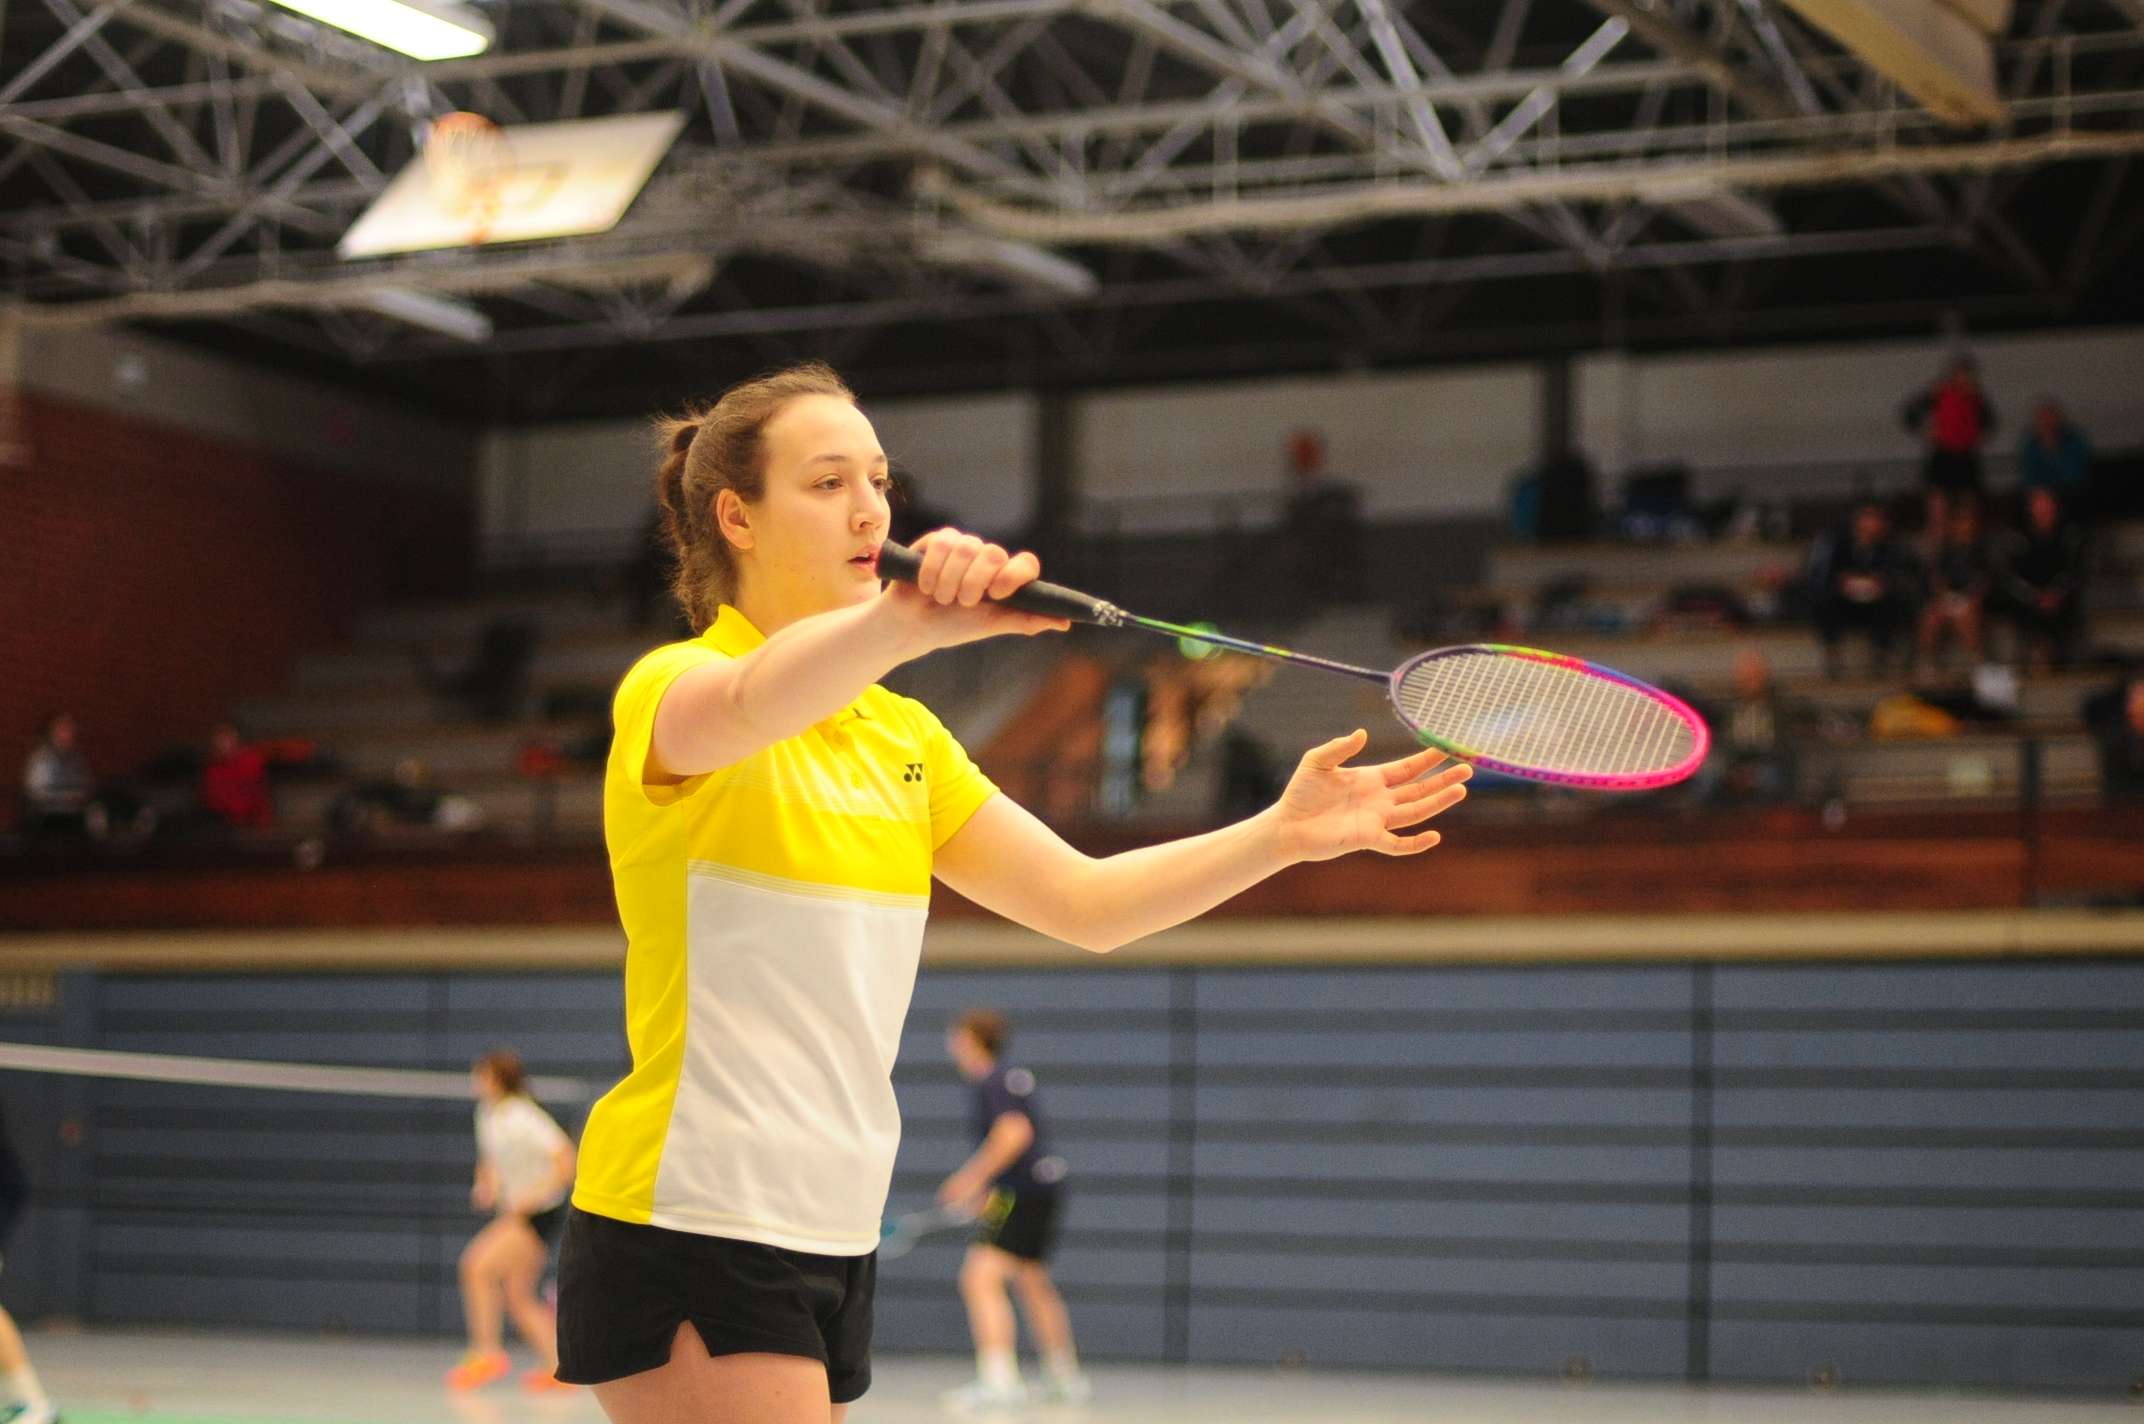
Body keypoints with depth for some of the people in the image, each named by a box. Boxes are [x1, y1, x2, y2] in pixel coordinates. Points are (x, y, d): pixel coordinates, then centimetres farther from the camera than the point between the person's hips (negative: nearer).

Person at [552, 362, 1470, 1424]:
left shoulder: (900, 735, 16)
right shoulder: (670, 688, -8)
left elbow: (1084, 901, 12)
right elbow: (751, 702, -34)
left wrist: (1285, 832, -3)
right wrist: (901, 620, -54)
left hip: (833, 1242, 8)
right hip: (687, 1227, -8)